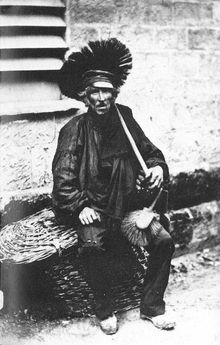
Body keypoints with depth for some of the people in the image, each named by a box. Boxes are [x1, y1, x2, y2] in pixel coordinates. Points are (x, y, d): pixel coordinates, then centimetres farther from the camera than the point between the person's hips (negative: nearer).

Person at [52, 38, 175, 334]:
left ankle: (151, 307, 5)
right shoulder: (74, 130, -6)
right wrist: (80, 207, -20)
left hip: (127, 204, 4)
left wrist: (158, 167, -5)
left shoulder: (125, 120, 4)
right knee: (92, 247, -31)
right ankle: (105, 311, -6)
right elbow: (63, 177, -8)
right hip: (92, 208, -3)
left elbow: (150, 151, 17)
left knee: (164, 241, -14)